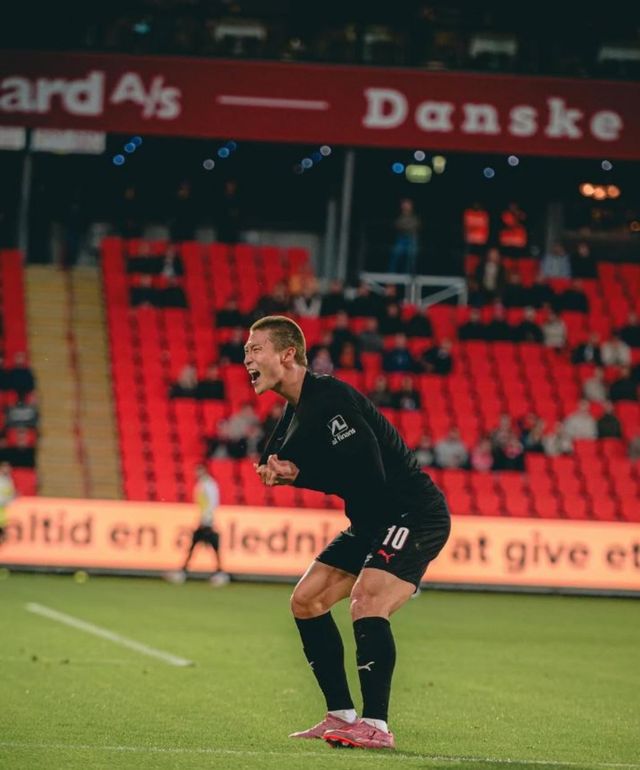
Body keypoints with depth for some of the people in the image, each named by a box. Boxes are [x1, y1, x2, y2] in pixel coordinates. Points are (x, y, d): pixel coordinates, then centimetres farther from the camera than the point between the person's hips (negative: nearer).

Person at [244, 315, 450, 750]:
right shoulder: (296, 413, 9)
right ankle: (342, 716, 13)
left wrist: (296, 474, -18)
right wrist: (276, 469, -10)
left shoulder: (330, 398, -22)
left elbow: (367, 474, -28)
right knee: (307, 601, 9)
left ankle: (376, 727, -27)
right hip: (373, 522, 11)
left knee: (366, 600, -28)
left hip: (415, 515, -11)